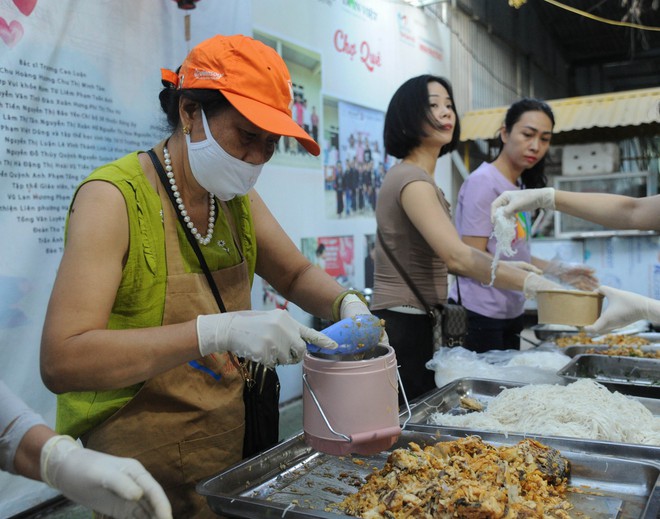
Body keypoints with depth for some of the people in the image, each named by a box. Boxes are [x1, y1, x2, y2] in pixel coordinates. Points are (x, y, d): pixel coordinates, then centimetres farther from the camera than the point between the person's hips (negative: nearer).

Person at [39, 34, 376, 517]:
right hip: (142, 474, -6)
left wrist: (347, 304, -8)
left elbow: (297, 274, 14)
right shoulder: (113, 198, -19)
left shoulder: (238, 198, 1)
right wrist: (217, 330, -36)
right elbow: (61, 362, -28)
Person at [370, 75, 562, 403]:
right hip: (402, 327, -10)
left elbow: (440, 257, 17)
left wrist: (505, 267, 9)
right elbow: (458, 257, -26)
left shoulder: (418, 178, 16)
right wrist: (531, 283, -26)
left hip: (419, 324, 10)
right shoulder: (412, 179, -15)